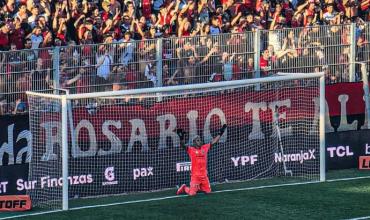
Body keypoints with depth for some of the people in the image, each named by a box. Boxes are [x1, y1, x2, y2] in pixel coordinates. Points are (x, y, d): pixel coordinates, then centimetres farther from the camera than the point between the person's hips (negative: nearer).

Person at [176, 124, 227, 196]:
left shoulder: (205, 148, 8)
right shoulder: (191, 149, -5)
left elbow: (213, 141, 14)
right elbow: (183, 146, -20)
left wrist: (220, 133, 13)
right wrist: (181, 138, -38)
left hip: (204, 175, 5)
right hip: (195, 176, -5)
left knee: (208, 191, 10)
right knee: (192, 193, -10)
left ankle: (198, 187, 37)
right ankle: (184, 188, 22)